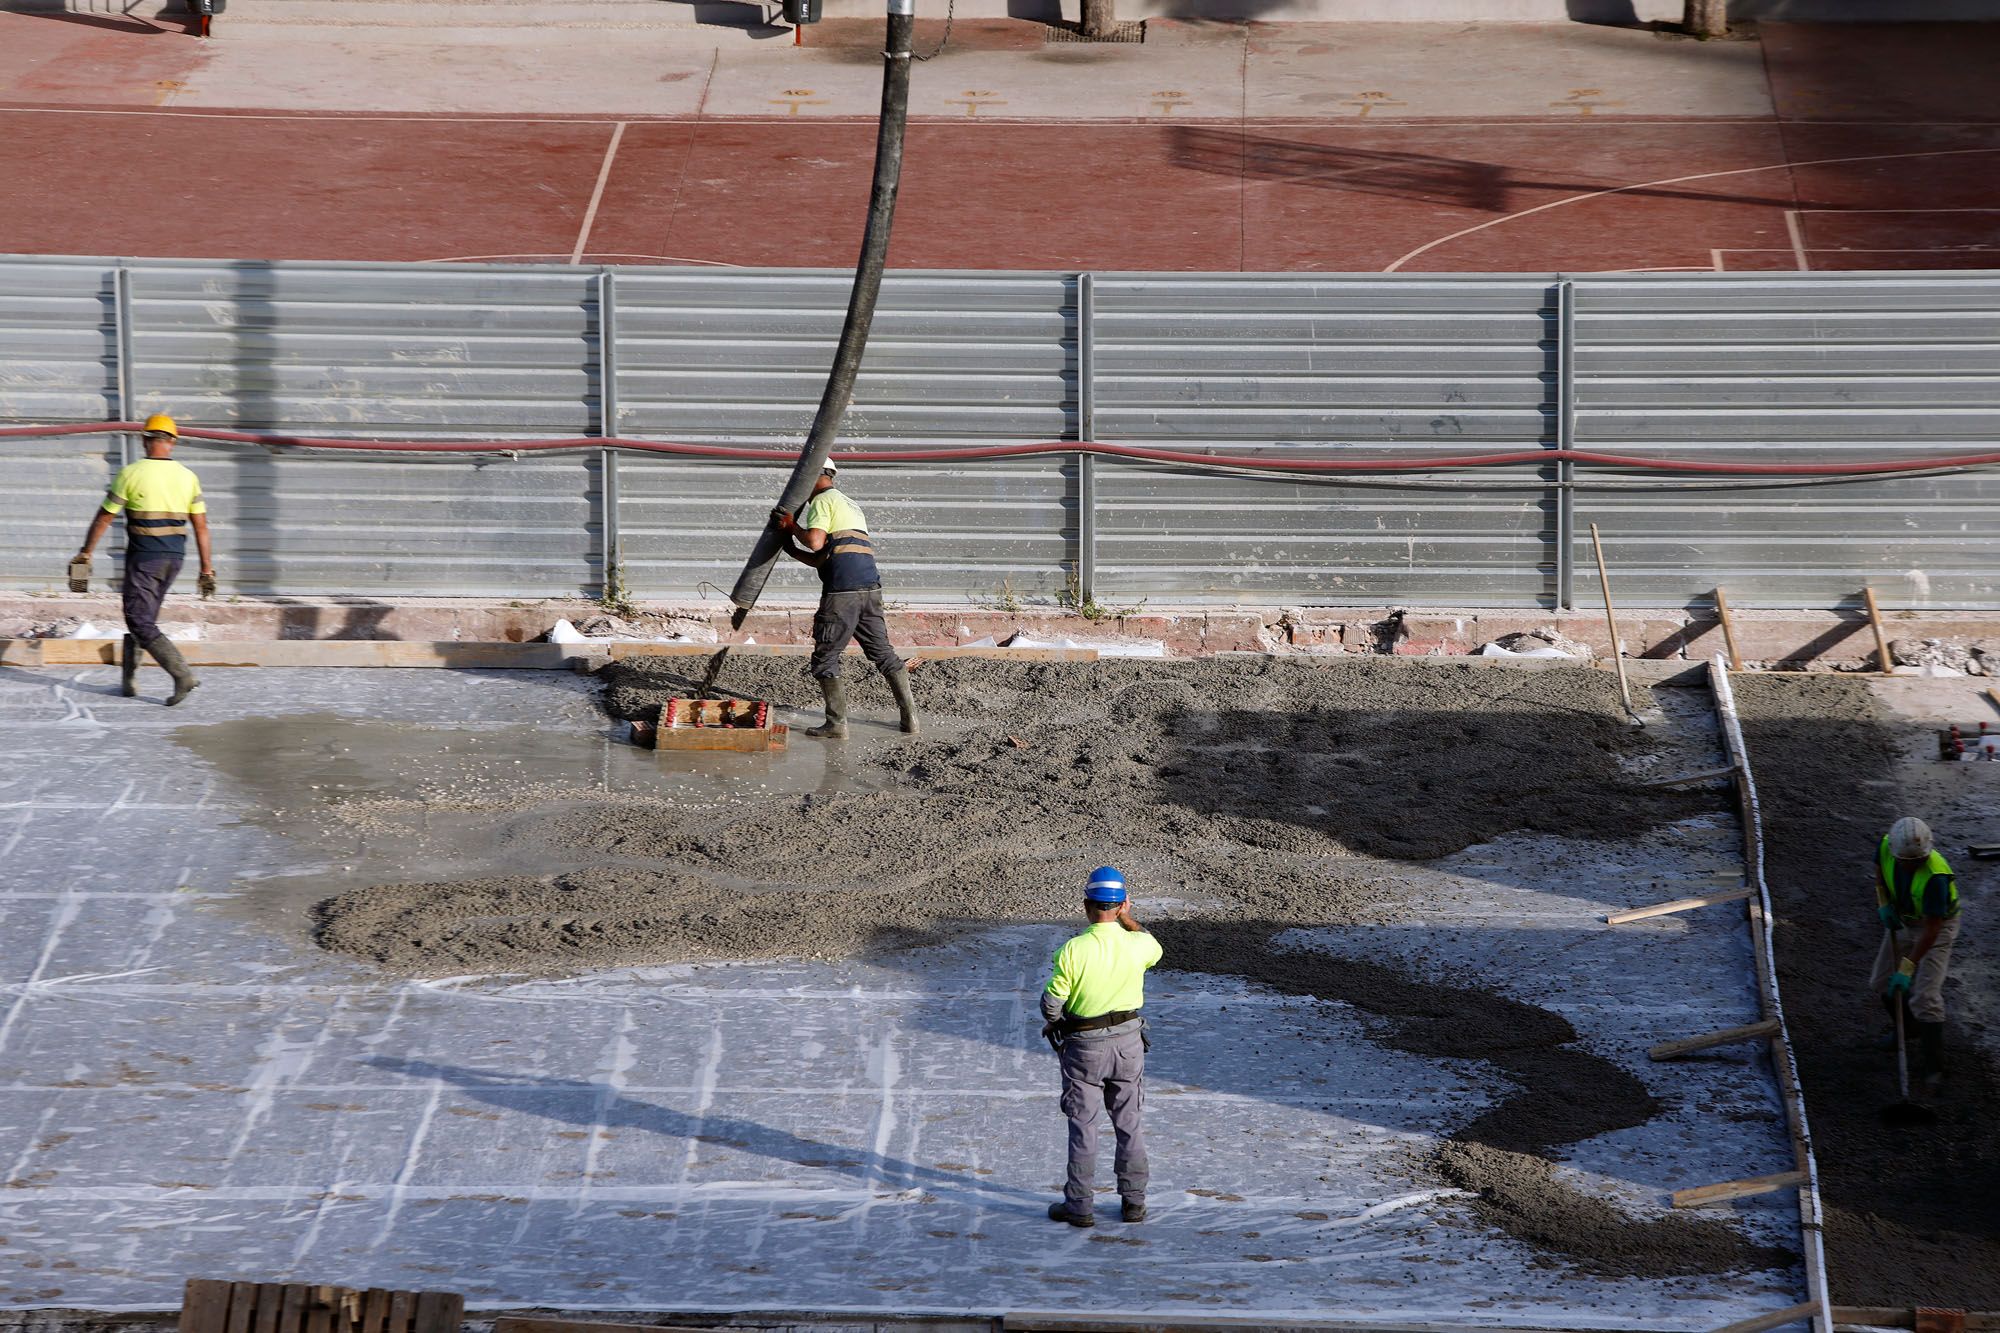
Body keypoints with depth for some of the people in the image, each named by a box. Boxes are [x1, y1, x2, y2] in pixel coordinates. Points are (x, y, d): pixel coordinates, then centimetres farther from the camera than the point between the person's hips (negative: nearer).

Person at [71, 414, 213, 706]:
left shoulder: (131, 473, -10)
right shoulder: (188, 477, 1)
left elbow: (104, 518, -4)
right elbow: (201, 526, 3)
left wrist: (85, 553, 5)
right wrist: (207, 570, 8)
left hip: (143, 558, -5)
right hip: (174, 558, 5)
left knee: (141, 623, -3)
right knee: (144, 616, 19)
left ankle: (182, 675, -18)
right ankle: (128, 679, 22)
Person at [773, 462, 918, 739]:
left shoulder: (823, 501, 1)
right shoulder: (851, 506, 28)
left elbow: (815, 541, -15)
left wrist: (793, 527, 2)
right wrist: (793, 551, 27)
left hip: (842, 591, -8)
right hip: (870, 588, 8)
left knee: (825, 657, 0)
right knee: (883, 653, 14)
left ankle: (836, 724, -4)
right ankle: (909, 716, 11)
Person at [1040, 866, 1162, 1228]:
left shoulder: (1073, 950, -20)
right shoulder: (1137, 946, -12)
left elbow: (1052, 1001, -14)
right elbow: (1155, 948, 15)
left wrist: (1052, 1023, 8)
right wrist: (1127, 918, 6)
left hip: (1084, 1048, -3)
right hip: (1128, 1043, 3)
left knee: (1082, 1125, 7)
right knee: (1128, 1124, 14)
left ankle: (1079, 1205, 11)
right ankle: (1134, 1201, 19)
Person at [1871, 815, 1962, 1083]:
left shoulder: (1935, 876, -39)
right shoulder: (1885, 846, -22)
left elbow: (1931, 930, -33)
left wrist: (1906, 969, -31)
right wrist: (1883, 904, -2)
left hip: (1938, 925, -6)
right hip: (1903, 920, 6)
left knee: (1925, 997, -14)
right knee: (1882, 983, 14)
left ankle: (1932, 1066, -4)